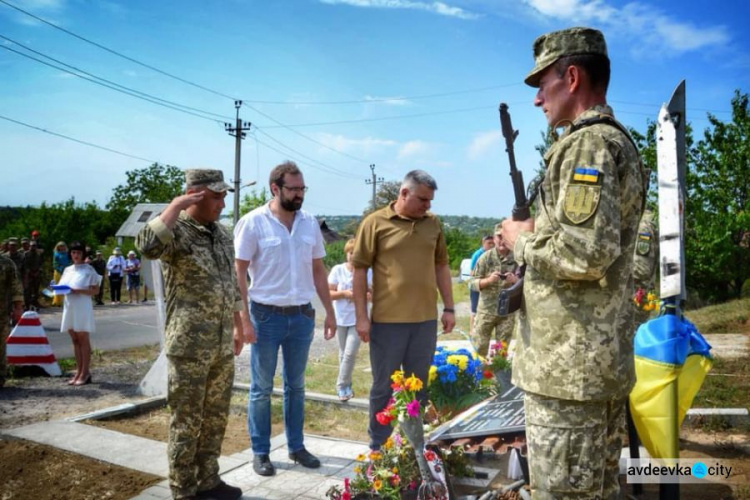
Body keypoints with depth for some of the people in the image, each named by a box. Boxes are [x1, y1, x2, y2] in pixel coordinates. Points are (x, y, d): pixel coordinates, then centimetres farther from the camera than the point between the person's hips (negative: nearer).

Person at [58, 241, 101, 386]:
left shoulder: (89, 270, -4)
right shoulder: (68, 270, 14)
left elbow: (95, 290, -7)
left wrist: (79, 291, -20)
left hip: (82, 307, -6)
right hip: (69, 307, 6)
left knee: (83, 339, -3)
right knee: (75, 340, 8)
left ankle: (85, 373, 1)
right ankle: (79, 371, 13)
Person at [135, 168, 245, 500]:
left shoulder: (222, 233, 11)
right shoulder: (176, 230, -12)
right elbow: (148, 246, -36)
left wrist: (237, 326, 20)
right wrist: (177, 205, -26)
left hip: (222, 346, 7)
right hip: (189, 347, -7)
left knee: (215, 418, 17)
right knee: (187, 422, 6)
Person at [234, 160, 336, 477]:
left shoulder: (310, 223, 4)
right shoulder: (253, 222, -9)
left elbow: (318, 270, 11)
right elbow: (238, 273, -9)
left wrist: (330, 312, 9)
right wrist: (243, 318, -14)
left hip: (302, 315, 4)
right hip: (266, 315, -4)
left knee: (296, 385, 16)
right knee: (262, 388, 8)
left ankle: (296, 446, 31)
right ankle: (260, 452, 23)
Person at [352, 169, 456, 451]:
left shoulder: (433, 224, 7)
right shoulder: (375, 223, -5)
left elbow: (441, 266, 15)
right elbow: (359, 269, -5)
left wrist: (449, 307, 10)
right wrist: (361, 316, -8)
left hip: (426, 319, 4)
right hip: (387, 320, -4)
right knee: (384, 387, 10)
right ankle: (378, 446, 25)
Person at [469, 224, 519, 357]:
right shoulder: (486, 257, -5)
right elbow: (472, 283, -4)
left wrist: (515, 280, -19)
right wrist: (488, 280, -22)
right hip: (486, 310, 0)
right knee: (479, 346, 4)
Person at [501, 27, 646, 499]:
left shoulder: (589, 144, -15)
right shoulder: (619, 142, 17)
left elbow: (585, 253, -26)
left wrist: (523, 239, -10)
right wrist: (540, 230, 12)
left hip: (569, 365, -10)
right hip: (604, 358, 10)